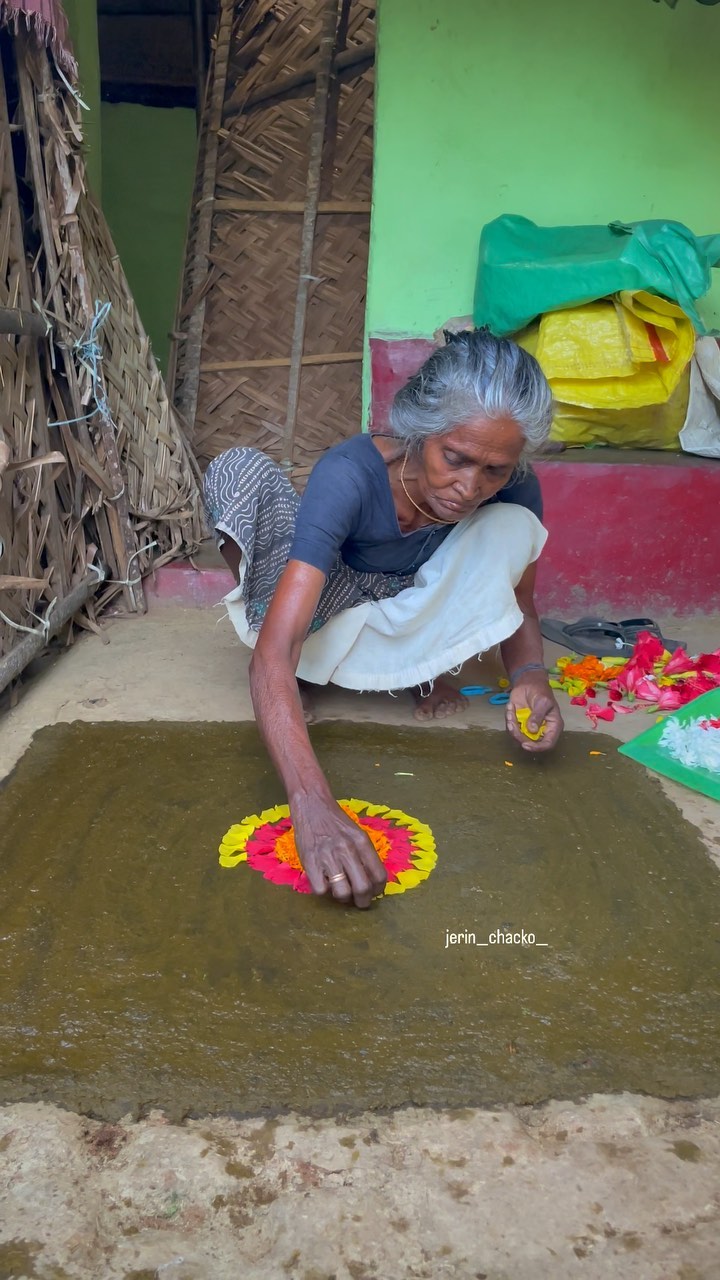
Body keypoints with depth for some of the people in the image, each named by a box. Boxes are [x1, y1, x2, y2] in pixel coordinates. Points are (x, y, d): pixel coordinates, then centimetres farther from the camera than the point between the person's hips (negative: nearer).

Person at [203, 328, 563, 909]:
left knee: (513, 529, -24)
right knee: (240, 469, -29)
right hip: (319, 611, -2)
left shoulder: (512, 491, -22)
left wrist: (530, 676, -29)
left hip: (404, 622, 2)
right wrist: (313, 805, -60)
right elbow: (272, 655, -45)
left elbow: (518, 605, -4)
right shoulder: (349, 473, -35)